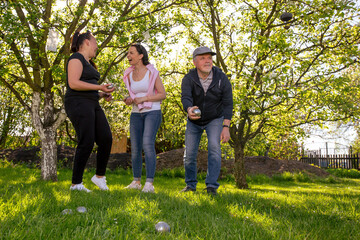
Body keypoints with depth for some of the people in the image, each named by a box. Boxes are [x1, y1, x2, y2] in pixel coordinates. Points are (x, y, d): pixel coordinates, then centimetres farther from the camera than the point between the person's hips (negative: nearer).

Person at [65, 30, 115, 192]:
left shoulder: (88, 63, 25)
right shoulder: (76, 58, -5)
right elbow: (73, 84, -18)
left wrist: (103, 95, 9)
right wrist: (100, 87, -17)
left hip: (92, 106, 9)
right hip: (78, 105, -9)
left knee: (106, 139, -4)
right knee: (86, 143, -15)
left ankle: (100, 176, 9)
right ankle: (76, 183, -6)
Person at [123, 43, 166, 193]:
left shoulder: (152, 72, -7)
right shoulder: (129, 75, 8)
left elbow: (163, 94, -7)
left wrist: (144, 98, -18)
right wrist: (128, 101, -7)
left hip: (152, 112, -5)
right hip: (136, 114, 5)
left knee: (148, 144, -22)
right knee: (135, 149, 3)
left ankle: (149, 184, -23)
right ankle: (136, 182, 18)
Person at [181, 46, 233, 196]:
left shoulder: (221, 78, -20)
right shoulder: (188, 79, -22)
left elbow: (227, 103, -17)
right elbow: (185, 98, -38)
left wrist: (226, 127, -25)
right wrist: (189, 110, -61)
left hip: (215, 119, -1)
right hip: (194, 121, 1)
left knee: (214, 148, -22)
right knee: (189, 154, 1)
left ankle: (212, 186, -17)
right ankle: (190, 184, 22)